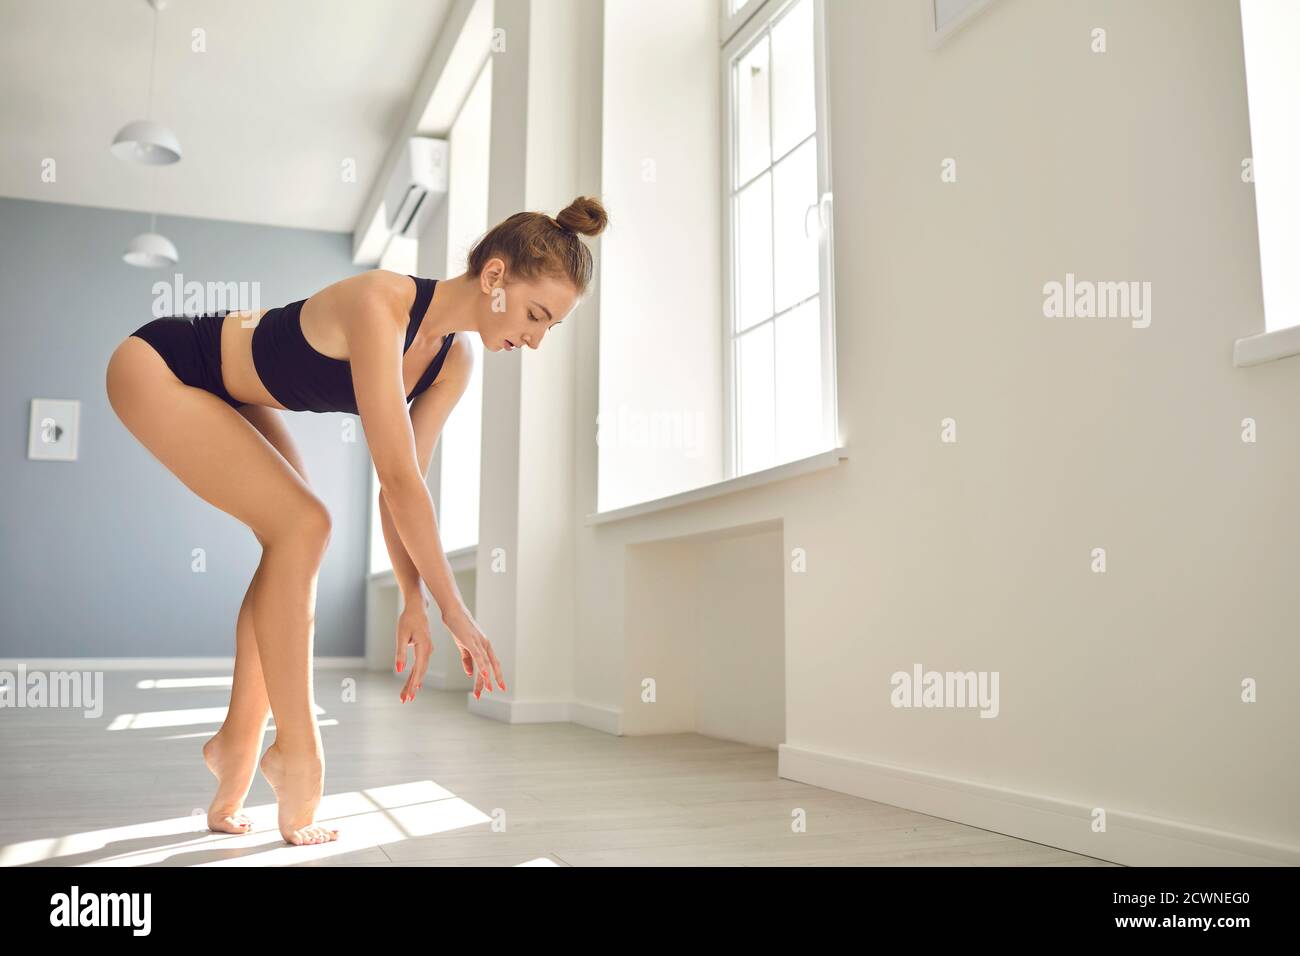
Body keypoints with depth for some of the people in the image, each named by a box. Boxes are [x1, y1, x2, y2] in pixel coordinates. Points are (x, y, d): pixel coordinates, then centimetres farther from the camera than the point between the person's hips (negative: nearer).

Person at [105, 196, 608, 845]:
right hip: (157, 366, -8)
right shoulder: (381, 304, -35)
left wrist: (413, 602, -10)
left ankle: (238, 743, 10)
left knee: (295, 537, -1)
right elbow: (398, 477, -36)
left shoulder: (454, 361, -10)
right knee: (300, 526, -18)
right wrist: (453, 609, -30)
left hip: (231, 393, 9)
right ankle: (295, 755, -8)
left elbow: (403, 483, -6)